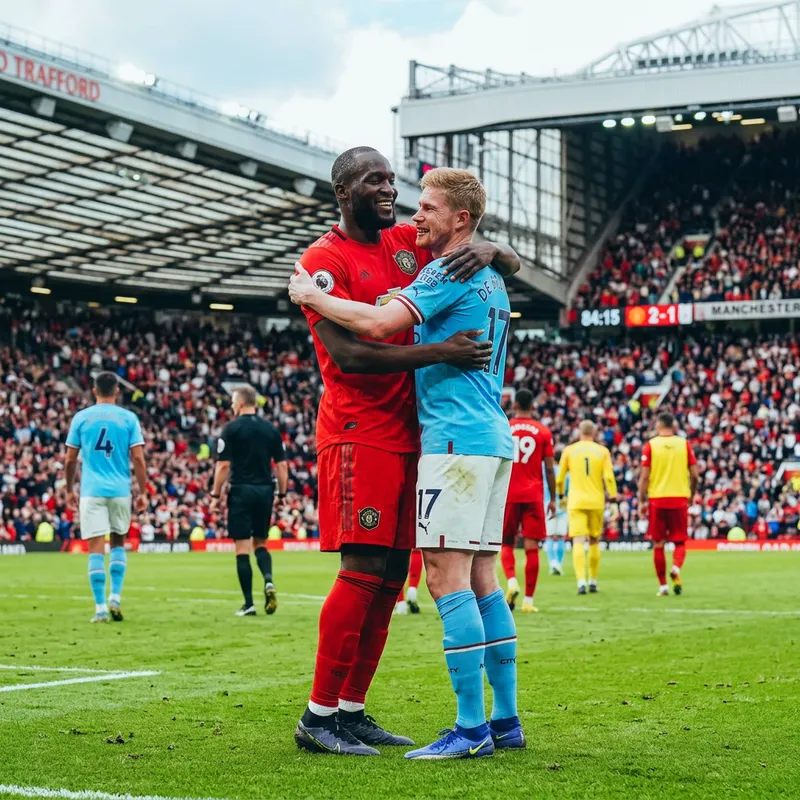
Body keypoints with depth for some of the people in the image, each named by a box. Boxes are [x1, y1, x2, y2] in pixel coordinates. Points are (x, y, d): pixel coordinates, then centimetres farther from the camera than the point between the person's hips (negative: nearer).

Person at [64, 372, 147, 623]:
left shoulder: (81, 418, 3)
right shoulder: (129, 418, 1)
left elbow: (70, 460, 4)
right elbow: (138, 458, -3)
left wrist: (69, 489, 16)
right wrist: (142, 493, 3)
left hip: (92, 491, -1)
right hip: (120, 490, 1)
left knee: (96, 547, -1)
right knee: (118, 543, 19)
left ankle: (100, 608, -3)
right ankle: (115, 597, 7)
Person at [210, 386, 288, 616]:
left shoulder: (232, 428, -5)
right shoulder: (270, 429, 6)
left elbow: (223, 465, -9)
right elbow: (282, 465, 6)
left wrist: (215, 496, -1)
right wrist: (281, 494, 13)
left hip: (241, 492, -4)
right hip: (265, 491, 4)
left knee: (242, 547, 1)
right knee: (260, 543, 18)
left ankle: (249, 604, 0)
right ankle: (268, 581, -9)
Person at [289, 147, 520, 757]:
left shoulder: (410, 243, 14)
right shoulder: (324, 260, -7)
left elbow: (514, 266, 15)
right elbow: (347, 354, -19)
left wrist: (488, 251, -9)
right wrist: (440, 353, -26)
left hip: (410, 429, 8)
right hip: (360, 430, -7)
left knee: (391, 574, 8)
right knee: (364, 569, -12)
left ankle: (352, 710, 15)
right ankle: (319, 716, -5)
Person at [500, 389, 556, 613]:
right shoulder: (543, 432, 3)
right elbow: (549, 469, 3)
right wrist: (552, 499, 10)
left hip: (508, 495, 0)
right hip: (534, 496, 0)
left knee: (507, 544, 12)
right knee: (531, 547, 1)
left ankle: (511, 581, -15)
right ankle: (528, 600, -1)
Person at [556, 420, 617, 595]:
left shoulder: (569, 450, 3)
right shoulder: (603, 451, 3)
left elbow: (560, 478, 7)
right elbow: (609, 477, -5)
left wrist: (561, 495, 23)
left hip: (576, 502, -1)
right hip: (596, 502, 1)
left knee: (578, 542, -6)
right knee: (594, 542, 14)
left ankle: (581, 581, -21)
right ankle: (593, 581, 19)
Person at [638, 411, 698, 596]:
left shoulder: (650, 445, -1)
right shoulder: (684, 444, 3)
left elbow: (644, 476, -4)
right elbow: (694, 475, 2)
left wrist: (641, 501, 3)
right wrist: (690, 496, 17)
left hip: (657, 499, -1)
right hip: (680, 499, 1)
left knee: (658, 544, 7)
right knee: (680, 542, 9)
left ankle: (663, 585, 7)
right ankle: (676, 568, -20)